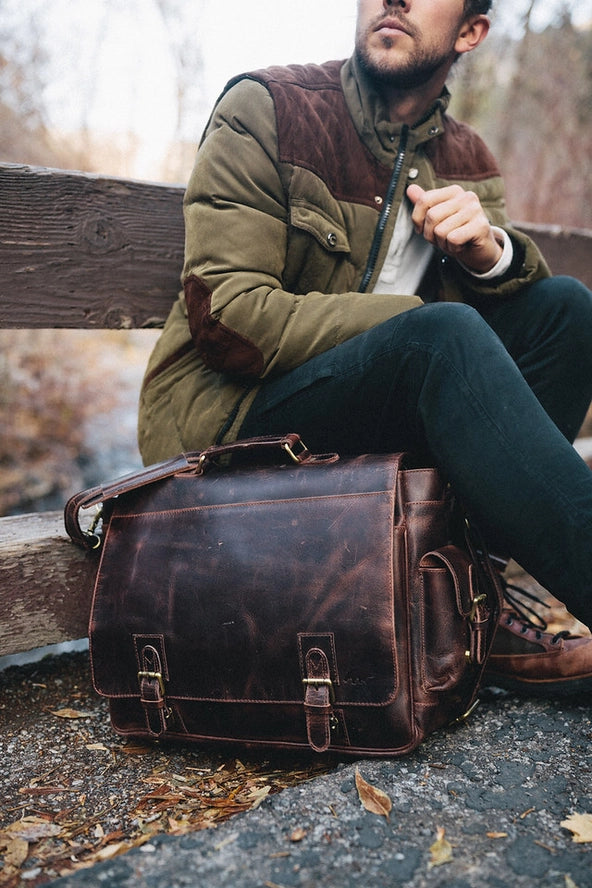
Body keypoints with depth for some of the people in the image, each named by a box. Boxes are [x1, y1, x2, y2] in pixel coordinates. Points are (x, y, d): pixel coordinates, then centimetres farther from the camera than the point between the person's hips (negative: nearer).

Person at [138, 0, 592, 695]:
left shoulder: (466, 160, 13)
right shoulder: (265, 110, -4)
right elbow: (224, 314, -16)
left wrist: (488, 251, -19)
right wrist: (428, 323, -18)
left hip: (386, 419, 6)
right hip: (230, 420, -5)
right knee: (443, 335, -30)